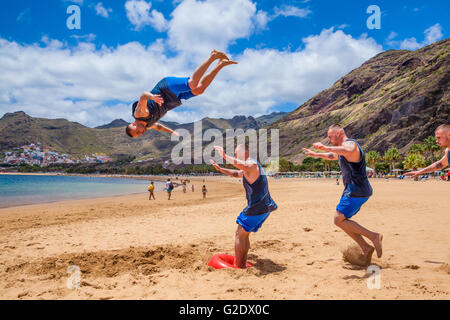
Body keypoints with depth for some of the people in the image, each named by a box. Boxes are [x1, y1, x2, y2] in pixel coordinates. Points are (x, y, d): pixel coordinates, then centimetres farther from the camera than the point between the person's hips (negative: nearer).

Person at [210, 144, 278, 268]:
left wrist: (225, 156, -40)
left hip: (257, 208, -10)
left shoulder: (252, 164, -14)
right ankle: (242, 264, 25)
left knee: (239, 235, 0)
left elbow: (243, 166, -40)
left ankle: (238, 266, 4)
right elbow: (236, 173, 36)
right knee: (244, 235, 19)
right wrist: (219, 168, 29)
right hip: (265, 207, 10)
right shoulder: (249, 168, 20)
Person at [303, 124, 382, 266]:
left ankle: (373, 236, -9)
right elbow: (332, 156, 43)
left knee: (339, 219, -12)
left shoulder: (350, 143, -12)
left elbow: (348, 151, -39)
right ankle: (366, 248, 13)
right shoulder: (342, 148, 21)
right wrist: (316, 154, 45)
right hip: (353, 191, 10)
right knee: (342, 220, 11)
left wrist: (325, 147, -43)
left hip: (356, 191, -10)